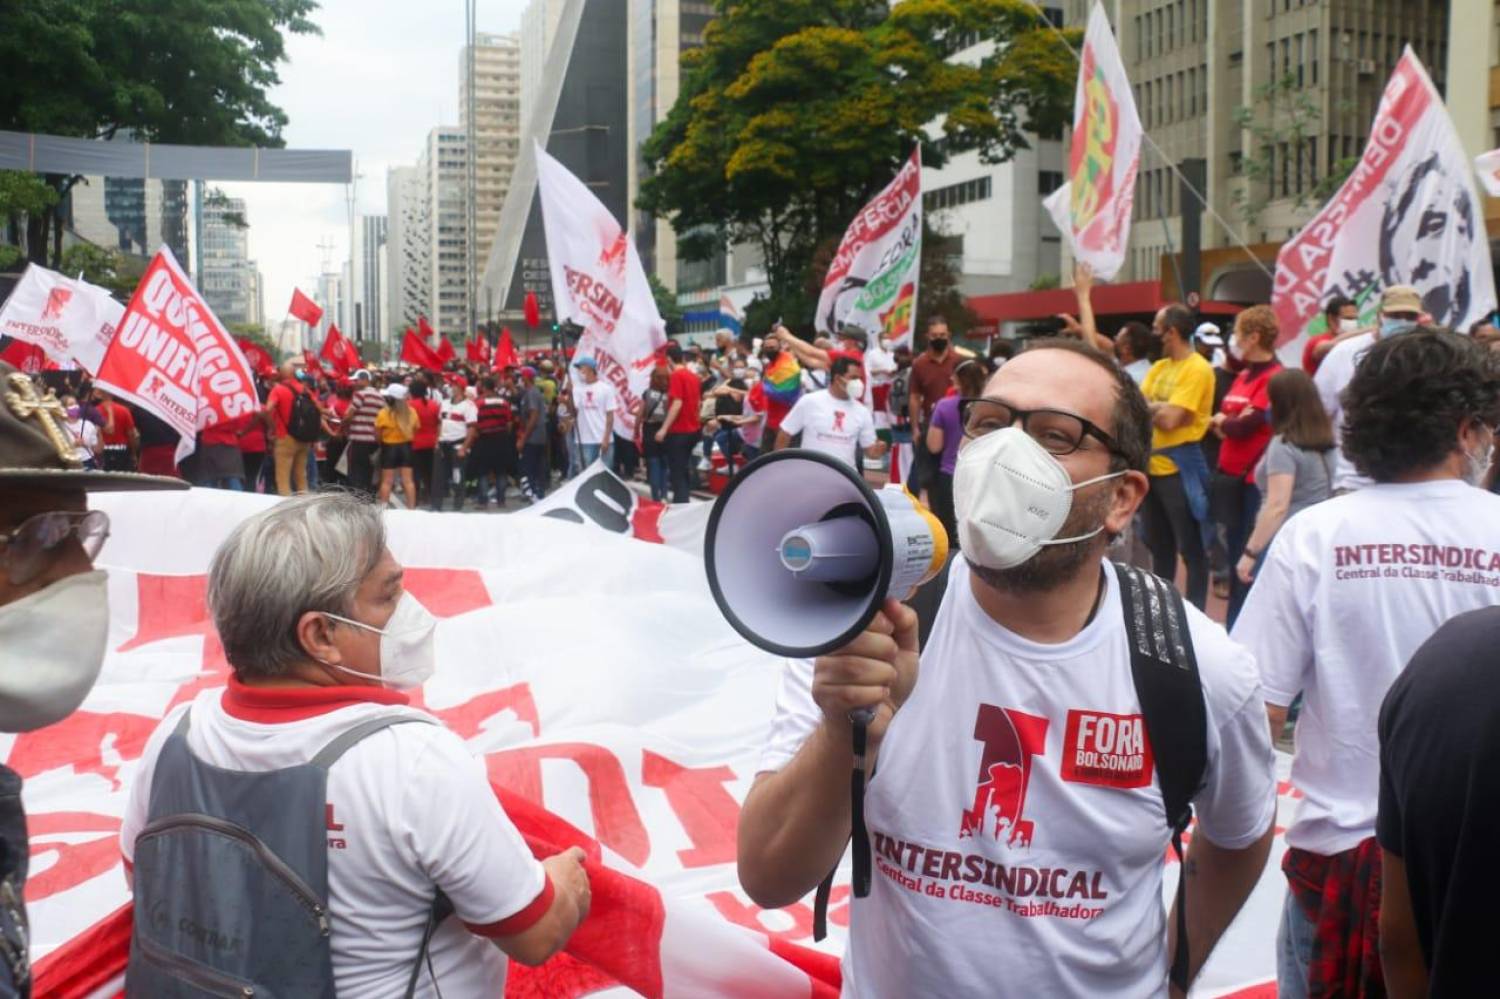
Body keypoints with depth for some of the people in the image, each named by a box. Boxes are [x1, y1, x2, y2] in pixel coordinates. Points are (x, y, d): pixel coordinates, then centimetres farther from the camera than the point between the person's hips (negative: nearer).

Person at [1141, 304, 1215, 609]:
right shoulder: (1159, 367, 14)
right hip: (1154, 466, 9)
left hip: (1179, 468, -8)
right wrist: (1159, 408, -11)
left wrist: (1149, 407, -2)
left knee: (1190, 547, -1)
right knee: (1159, 545, 17)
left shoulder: (1197, 369, -12)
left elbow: (1170, 419, -20)